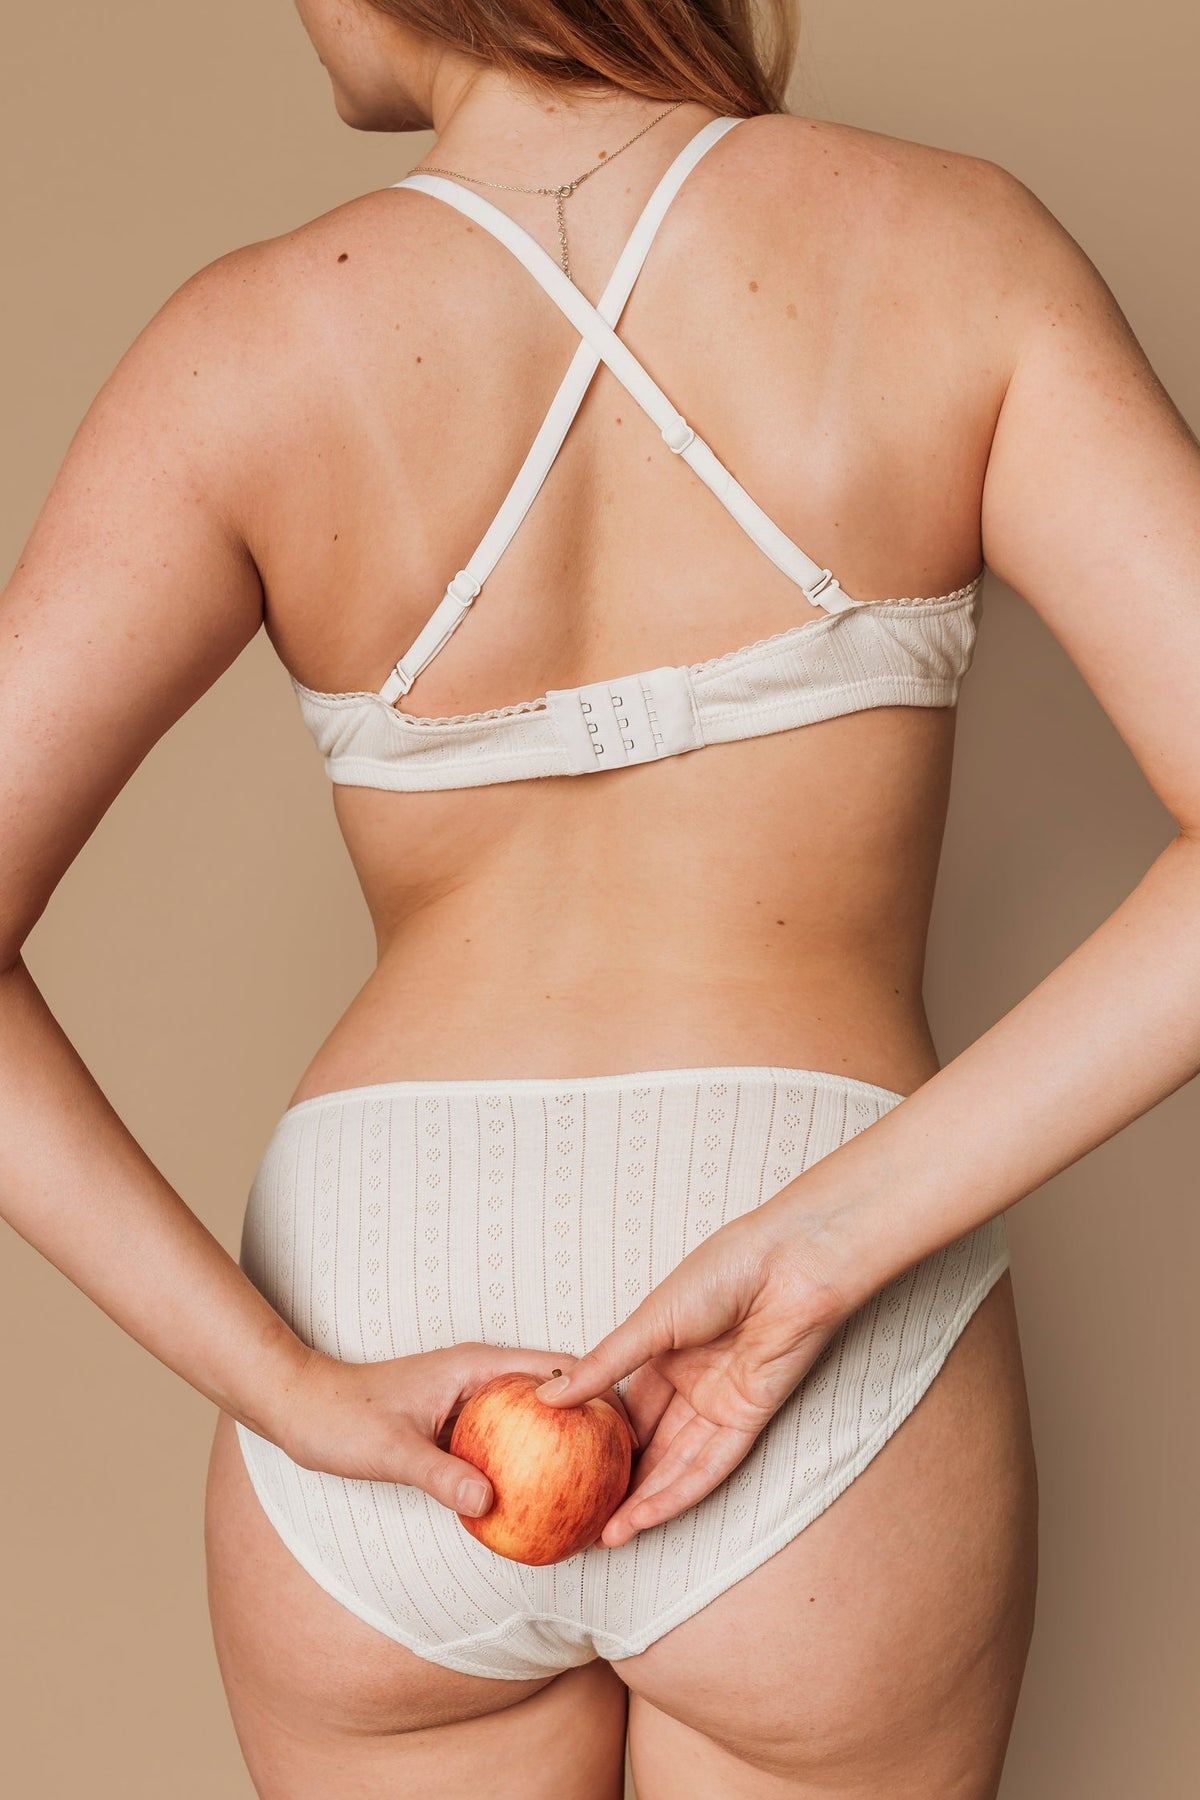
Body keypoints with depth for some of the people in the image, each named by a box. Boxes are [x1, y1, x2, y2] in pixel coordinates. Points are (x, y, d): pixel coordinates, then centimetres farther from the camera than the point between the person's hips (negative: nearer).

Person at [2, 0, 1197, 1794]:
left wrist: (291, 1393, -11)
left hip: (385, 1314, 1)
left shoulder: (248, 352, -6)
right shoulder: (959, 246, -6)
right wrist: (824, 1241, -15)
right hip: (842, 1412, 0)